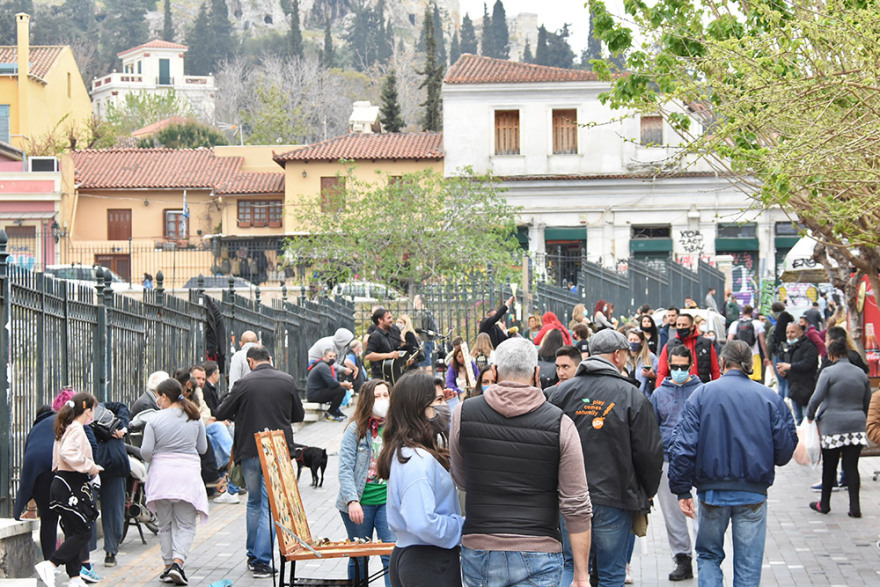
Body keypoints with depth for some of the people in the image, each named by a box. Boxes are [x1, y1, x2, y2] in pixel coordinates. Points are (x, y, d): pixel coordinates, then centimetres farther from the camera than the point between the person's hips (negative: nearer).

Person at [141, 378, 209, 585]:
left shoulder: (155, 420, -5)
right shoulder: (195, 418, 4)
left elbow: (146, 450, -8)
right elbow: (202, 448, 10)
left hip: (162, 474, -1)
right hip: (188, 473, 1)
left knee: (165, 524, 11)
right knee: (186, 524, 3)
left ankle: (168, 566, 11)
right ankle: (178, 562, -16)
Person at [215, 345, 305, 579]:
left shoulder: (244, 383, -9)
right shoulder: (287, 381, -2)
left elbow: (221, 414, -2)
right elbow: (299, 415, 10)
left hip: (250, 451, 0)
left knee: (254, 503, 19)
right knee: (270, 506, 2)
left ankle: (253, 555, 26)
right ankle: (262, 561, -4)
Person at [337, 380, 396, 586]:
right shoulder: (355, 429, -3)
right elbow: (345, 469, -8)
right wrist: (352, 501, -20)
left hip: (388, 500, 2)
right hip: (360, 503, -2)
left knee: (393, 556, -7)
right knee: (358, 559, 8)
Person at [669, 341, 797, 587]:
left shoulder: (702, 394, -2)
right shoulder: (770, 398, -1)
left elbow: (683, 446, -8)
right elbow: (785, 449, -1)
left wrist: (682, 490, -3)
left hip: (712, 491, 0)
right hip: (753, 493, 0)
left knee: (708, 555, 16)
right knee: (748, 565, 7)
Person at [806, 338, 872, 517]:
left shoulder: (828, 372, -8)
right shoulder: (861, 373, 9)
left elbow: (817, 398, -12)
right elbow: (867, 402, 14)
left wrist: (810, 415, 4)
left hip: (832, 426, -4)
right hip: (856, 425, 4)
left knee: (829, 466, 7)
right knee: (852, 466, 3)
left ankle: (824, 504, 18)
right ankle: (855, 507, -3)